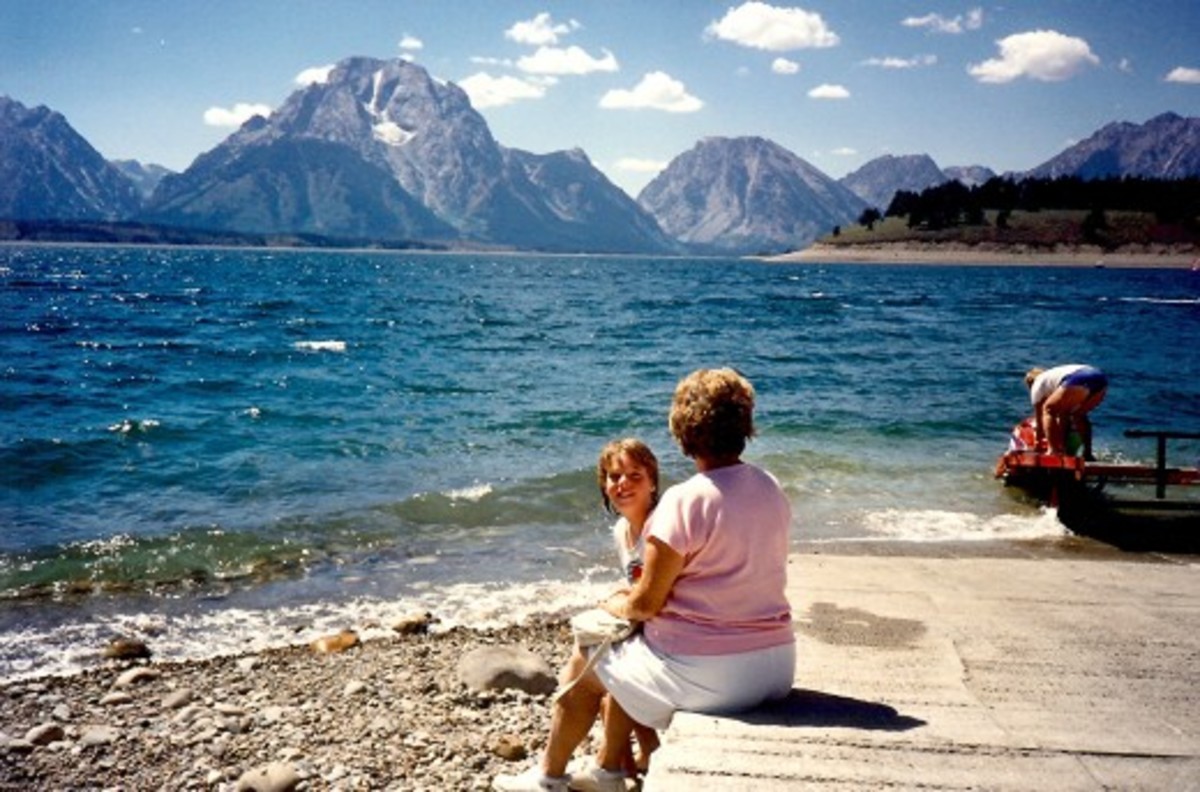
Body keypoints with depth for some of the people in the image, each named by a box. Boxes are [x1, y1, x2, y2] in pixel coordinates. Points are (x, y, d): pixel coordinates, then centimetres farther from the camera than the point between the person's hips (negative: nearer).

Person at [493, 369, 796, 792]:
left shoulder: (684, 501, -20)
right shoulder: (773, 489, 3)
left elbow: (646, 604, -15)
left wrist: (616, 605, 8)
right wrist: (647, 587, 17)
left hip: (704, 672, -7)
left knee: (589, 675, 19)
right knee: (624, 667, 29)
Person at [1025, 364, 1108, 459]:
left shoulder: (1038, 384, 25)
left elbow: (1039, 417, 27)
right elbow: (1064, 415, 45)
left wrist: (1039, 443, 38)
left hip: (1079, 381, -7)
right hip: (1101, 380, 7)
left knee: (1049, 410, 11)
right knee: (1079, 415, 30)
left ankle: (1053, 451, -2)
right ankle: (1087, 453, 19)